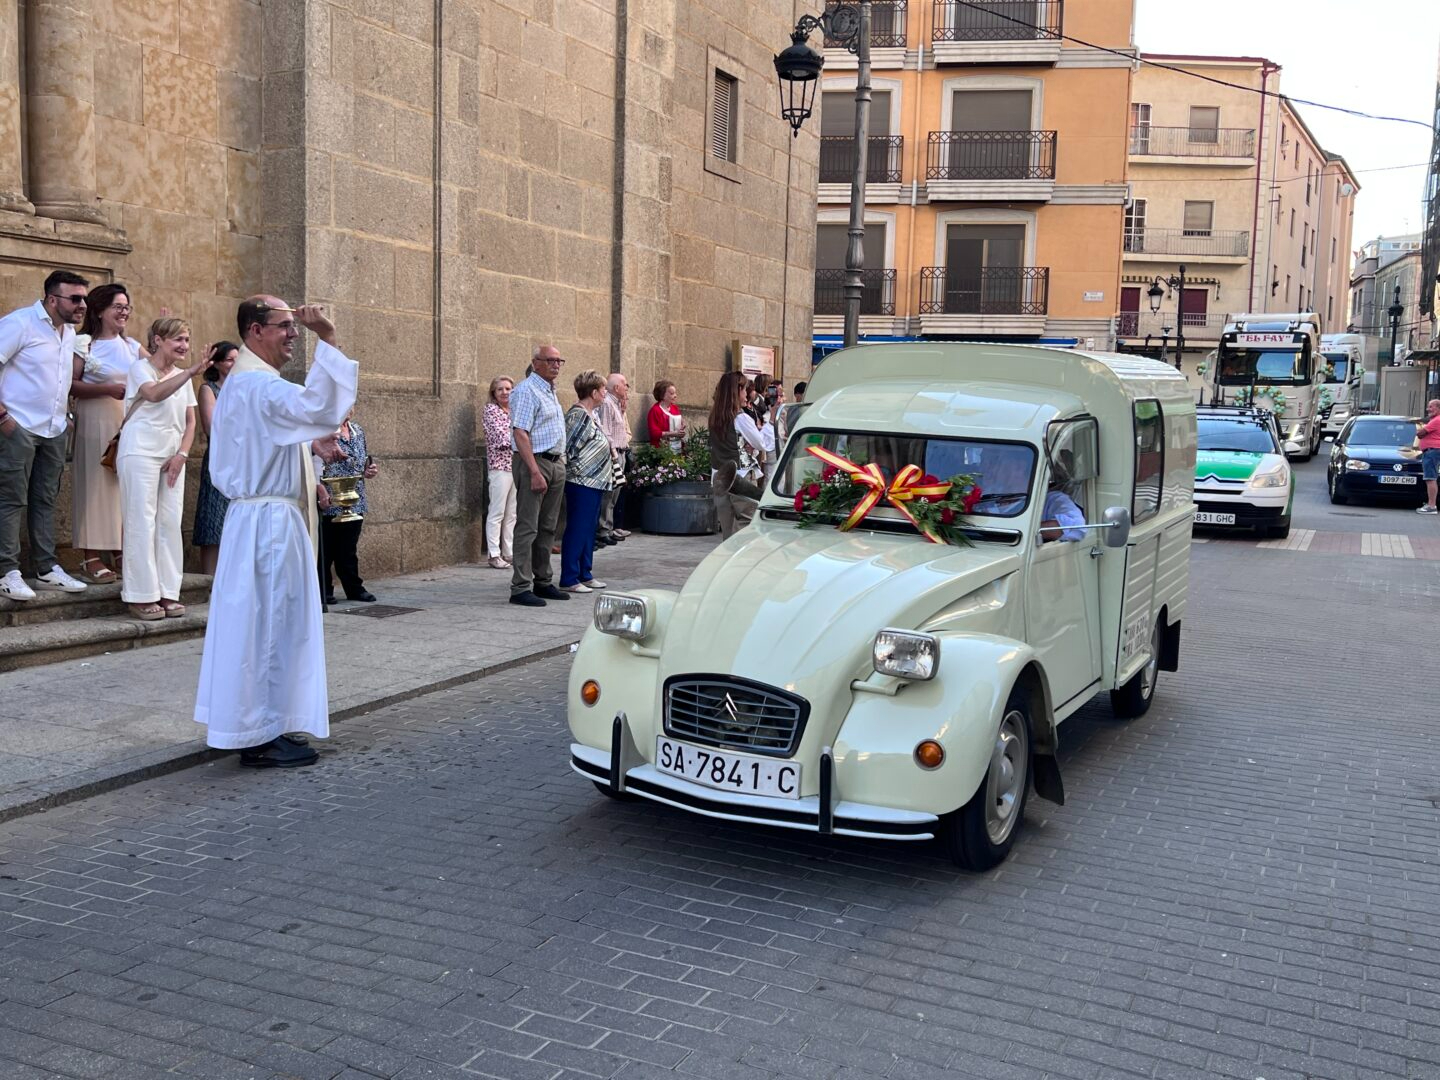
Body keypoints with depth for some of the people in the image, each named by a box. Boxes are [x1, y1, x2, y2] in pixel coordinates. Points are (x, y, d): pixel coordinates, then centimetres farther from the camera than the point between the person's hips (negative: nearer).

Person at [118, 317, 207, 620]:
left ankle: (167, 592, 7)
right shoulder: (141, 368, -1)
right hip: (141, 452, -6)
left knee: (170, 523, 3)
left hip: (173, 455, 6)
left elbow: (190, 421, 15)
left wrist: (182, 453, -1)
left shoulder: (183, 377, 18)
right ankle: (141, 595, -4)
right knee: (143, 522, -6)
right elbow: (155, 393, -23)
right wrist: (191, 372, -34)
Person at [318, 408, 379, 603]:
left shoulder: (357, 431, 15)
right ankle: (323, 590, 10)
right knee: (326, 549, 2)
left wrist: (368, 471, 6)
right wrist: (321, 492, -24)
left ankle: (354, 587, 19)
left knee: (349, 550, 14)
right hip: (329, 504, -7)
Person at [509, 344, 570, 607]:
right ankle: (520, 588, -6)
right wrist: (535, 472, -23)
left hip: (557, 464, 9)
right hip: (535, 461, -9)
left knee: (548, 528, 13)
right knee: (528, 528, -7)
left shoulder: (550, 391, 18)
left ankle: (543, 582, 21)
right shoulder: (527, 391, -11)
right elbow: (520, 433, -18)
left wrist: (560, 463, 15)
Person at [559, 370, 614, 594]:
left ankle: (584, 574, 23)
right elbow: (567, 449, -19)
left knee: (590, 529, 15)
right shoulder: (577, 415, -16)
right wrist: (578, 472, -14)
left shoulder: (592, 413, 14)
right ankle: (569, 579, 1)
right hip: (582, 483, -10)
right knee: (577, 530, -5)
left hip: (596, 482, 10)